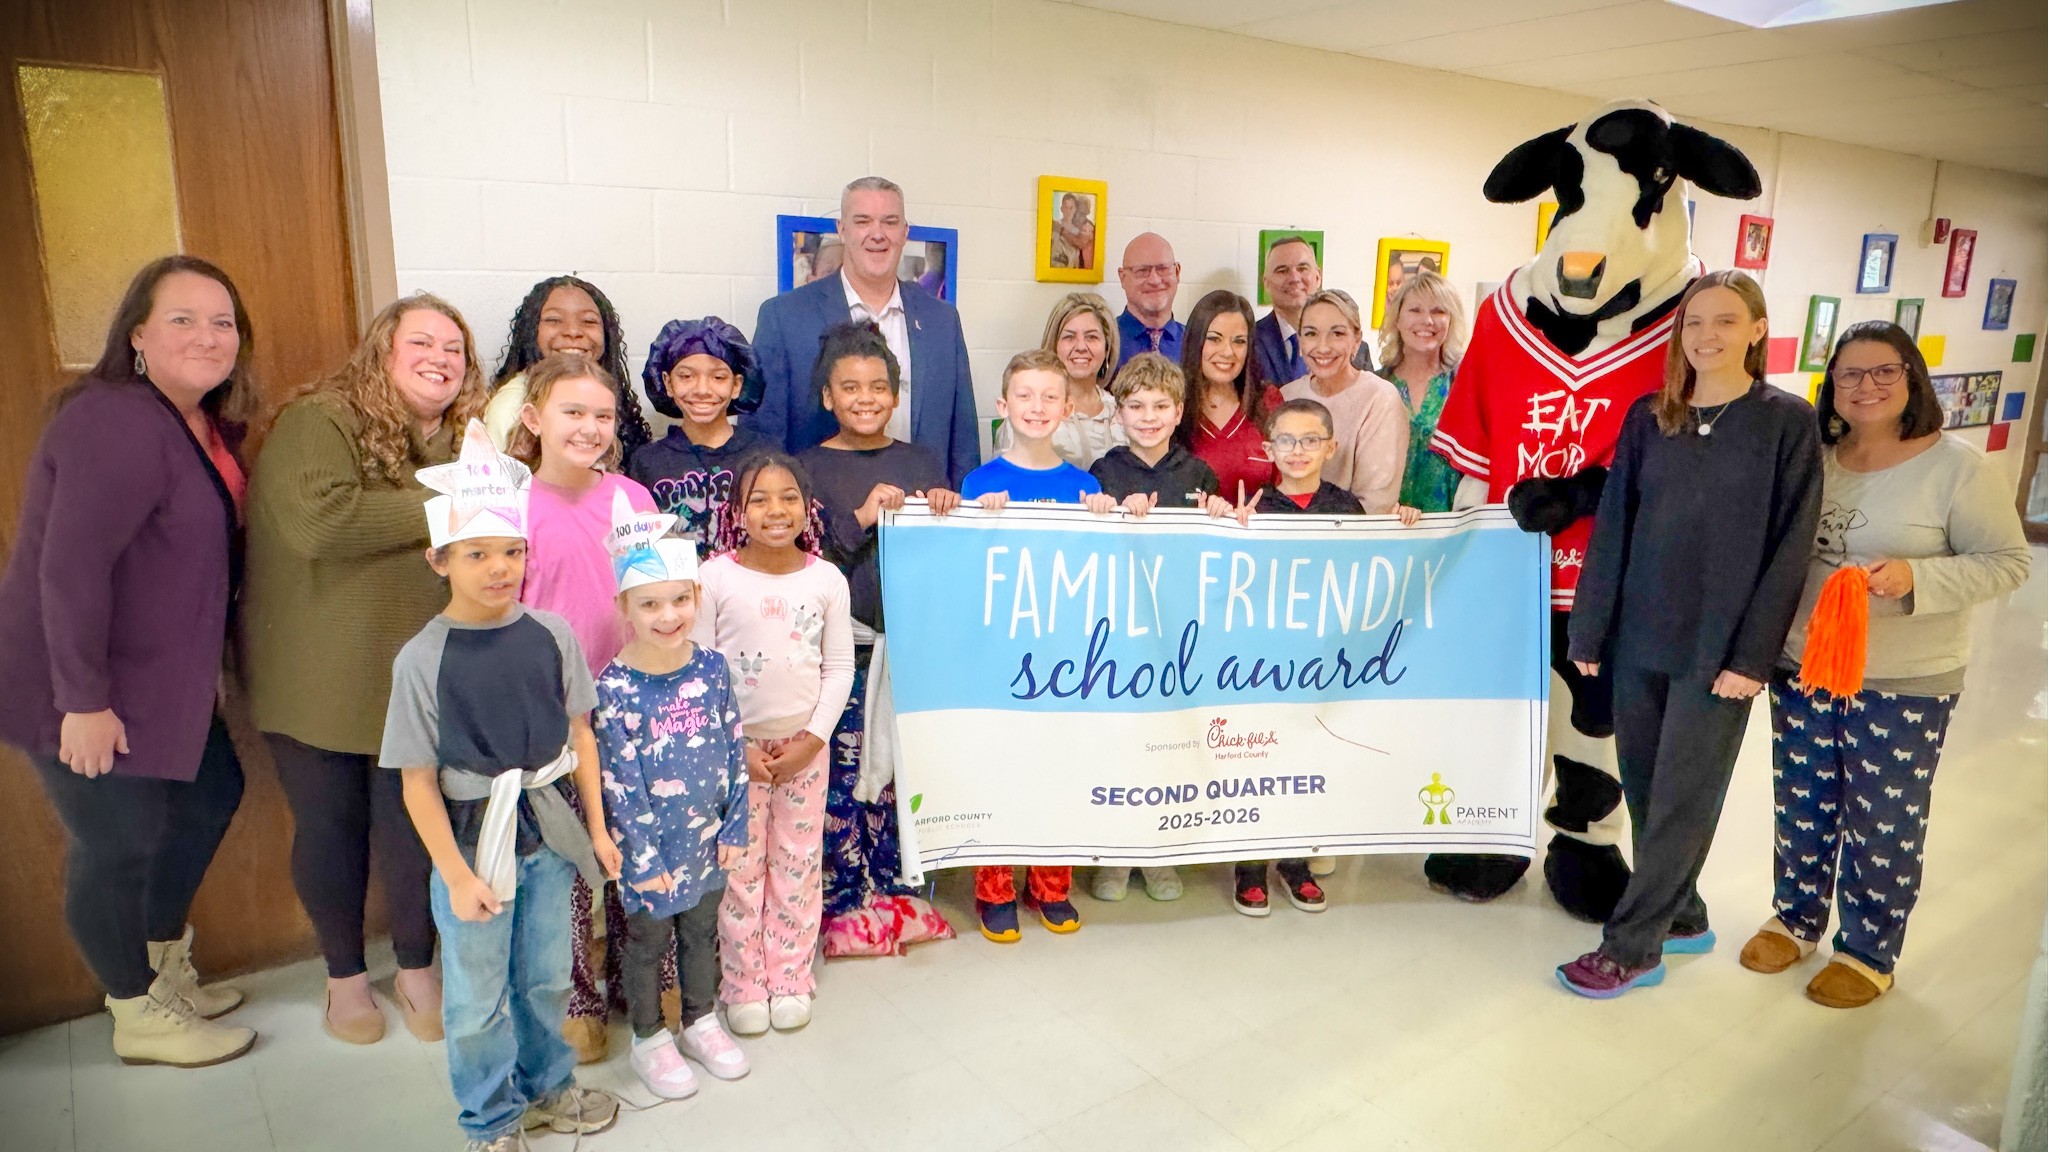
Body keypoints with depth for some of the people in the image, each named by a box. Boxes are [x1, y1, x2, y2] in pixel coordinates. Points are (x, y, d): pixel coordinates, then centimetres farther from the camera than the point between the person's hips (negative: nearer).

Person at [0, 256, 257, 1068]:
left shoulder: (206, 425, 5)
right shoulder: (118, 424, -23)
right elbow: (70, 566, -28)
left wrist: (209, 662, 12)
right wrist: (83, 699, -25)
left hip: (162, 679, 9)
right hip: (87, 694, -9)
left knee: (210, 795, 18)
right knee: (117, 847, 4)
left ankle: (165, 968, 40)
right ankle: (139, 1018, 26)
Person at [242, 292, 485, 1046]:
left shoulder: (463, 443, 7)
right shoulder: (319, 423, -11)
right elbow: (319, 521, -29)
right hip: (318, 679, -3)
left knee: (413, 829, 8)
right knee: (330, 828, 12)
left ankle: (416, 969, 31)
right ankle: (344, 974, 33)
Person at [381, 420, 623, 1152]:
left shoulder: (552, 636, -7)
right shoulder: (423, 660, -15)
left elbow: (579, 735, 2)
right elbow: (418, 781, -11)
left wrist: (596, 828, 4)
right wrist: (456, 875, -11)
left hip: (547, 832, 3)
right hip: (470, 841, -2)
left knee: (545, 978, 19)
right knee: (477, 998, 12)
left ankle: (546, 1086, 44)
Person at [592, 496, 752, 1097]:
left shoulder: (711, 667, -7)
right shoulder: (614, 687, -19)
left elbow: (734, 750, -1)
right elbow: (618, 780, -16)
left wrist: (735, 826, -1)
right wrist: (645, 856, -14)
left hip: (709, 837, 4)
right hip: (649, 845, -4)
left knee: (701, 931, 22)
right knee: (647, 941, 16)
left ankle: (700, 1022, 44)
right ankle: (649, 1040, 38)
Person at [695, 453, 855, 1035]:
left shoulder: (827, 579, -3)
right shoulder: (714, 576, -9)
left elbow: (840, 666, 0)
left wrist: (812, 739, -8)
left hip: (805, 745, 2)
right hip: (734, 744, -1)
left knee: (799, 865, 11)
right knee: (739, 867, 7)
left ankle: (791, 980, 27)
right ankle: (743, 986, 23)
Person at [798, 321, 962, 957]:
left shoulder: (920, 463, 11)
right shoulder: (810, 467, 2)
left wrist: (946, 510, -8)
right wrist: (861, 518, -16)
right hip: (844, 644, -3)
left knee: (907, 770, 8)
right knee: (843, 772, 0)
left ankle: (899, 892, 23)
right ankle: (845, 904, 15)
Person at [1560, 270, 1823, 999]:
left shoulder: (1787, 422, -4)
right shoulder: (1648, 418, 5)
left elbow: (1790, 546, -7)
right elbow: (1611, 529, 5)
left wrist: (1752, 655, -12)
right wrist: (1588, 631, 2)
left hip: (1719, 646, -4)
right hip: (1639, 637, 4)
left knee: (1683, 800, 3)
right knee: (1644, 789, 12)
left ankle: (1631, 947, 14)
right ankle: (1680, 918, 31)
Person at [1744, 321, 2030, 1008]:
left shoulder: (1958, 466, -9)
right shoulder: (1814, 457, 3)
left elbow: (2007, 562, -9)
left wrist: (1916, 578, -26)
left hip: (1906, 684, -4)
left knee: (1882, 823, 9)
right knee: (1802, 807, 16)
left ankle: (1867, 952, 28)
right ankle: (1796, 920, 36)